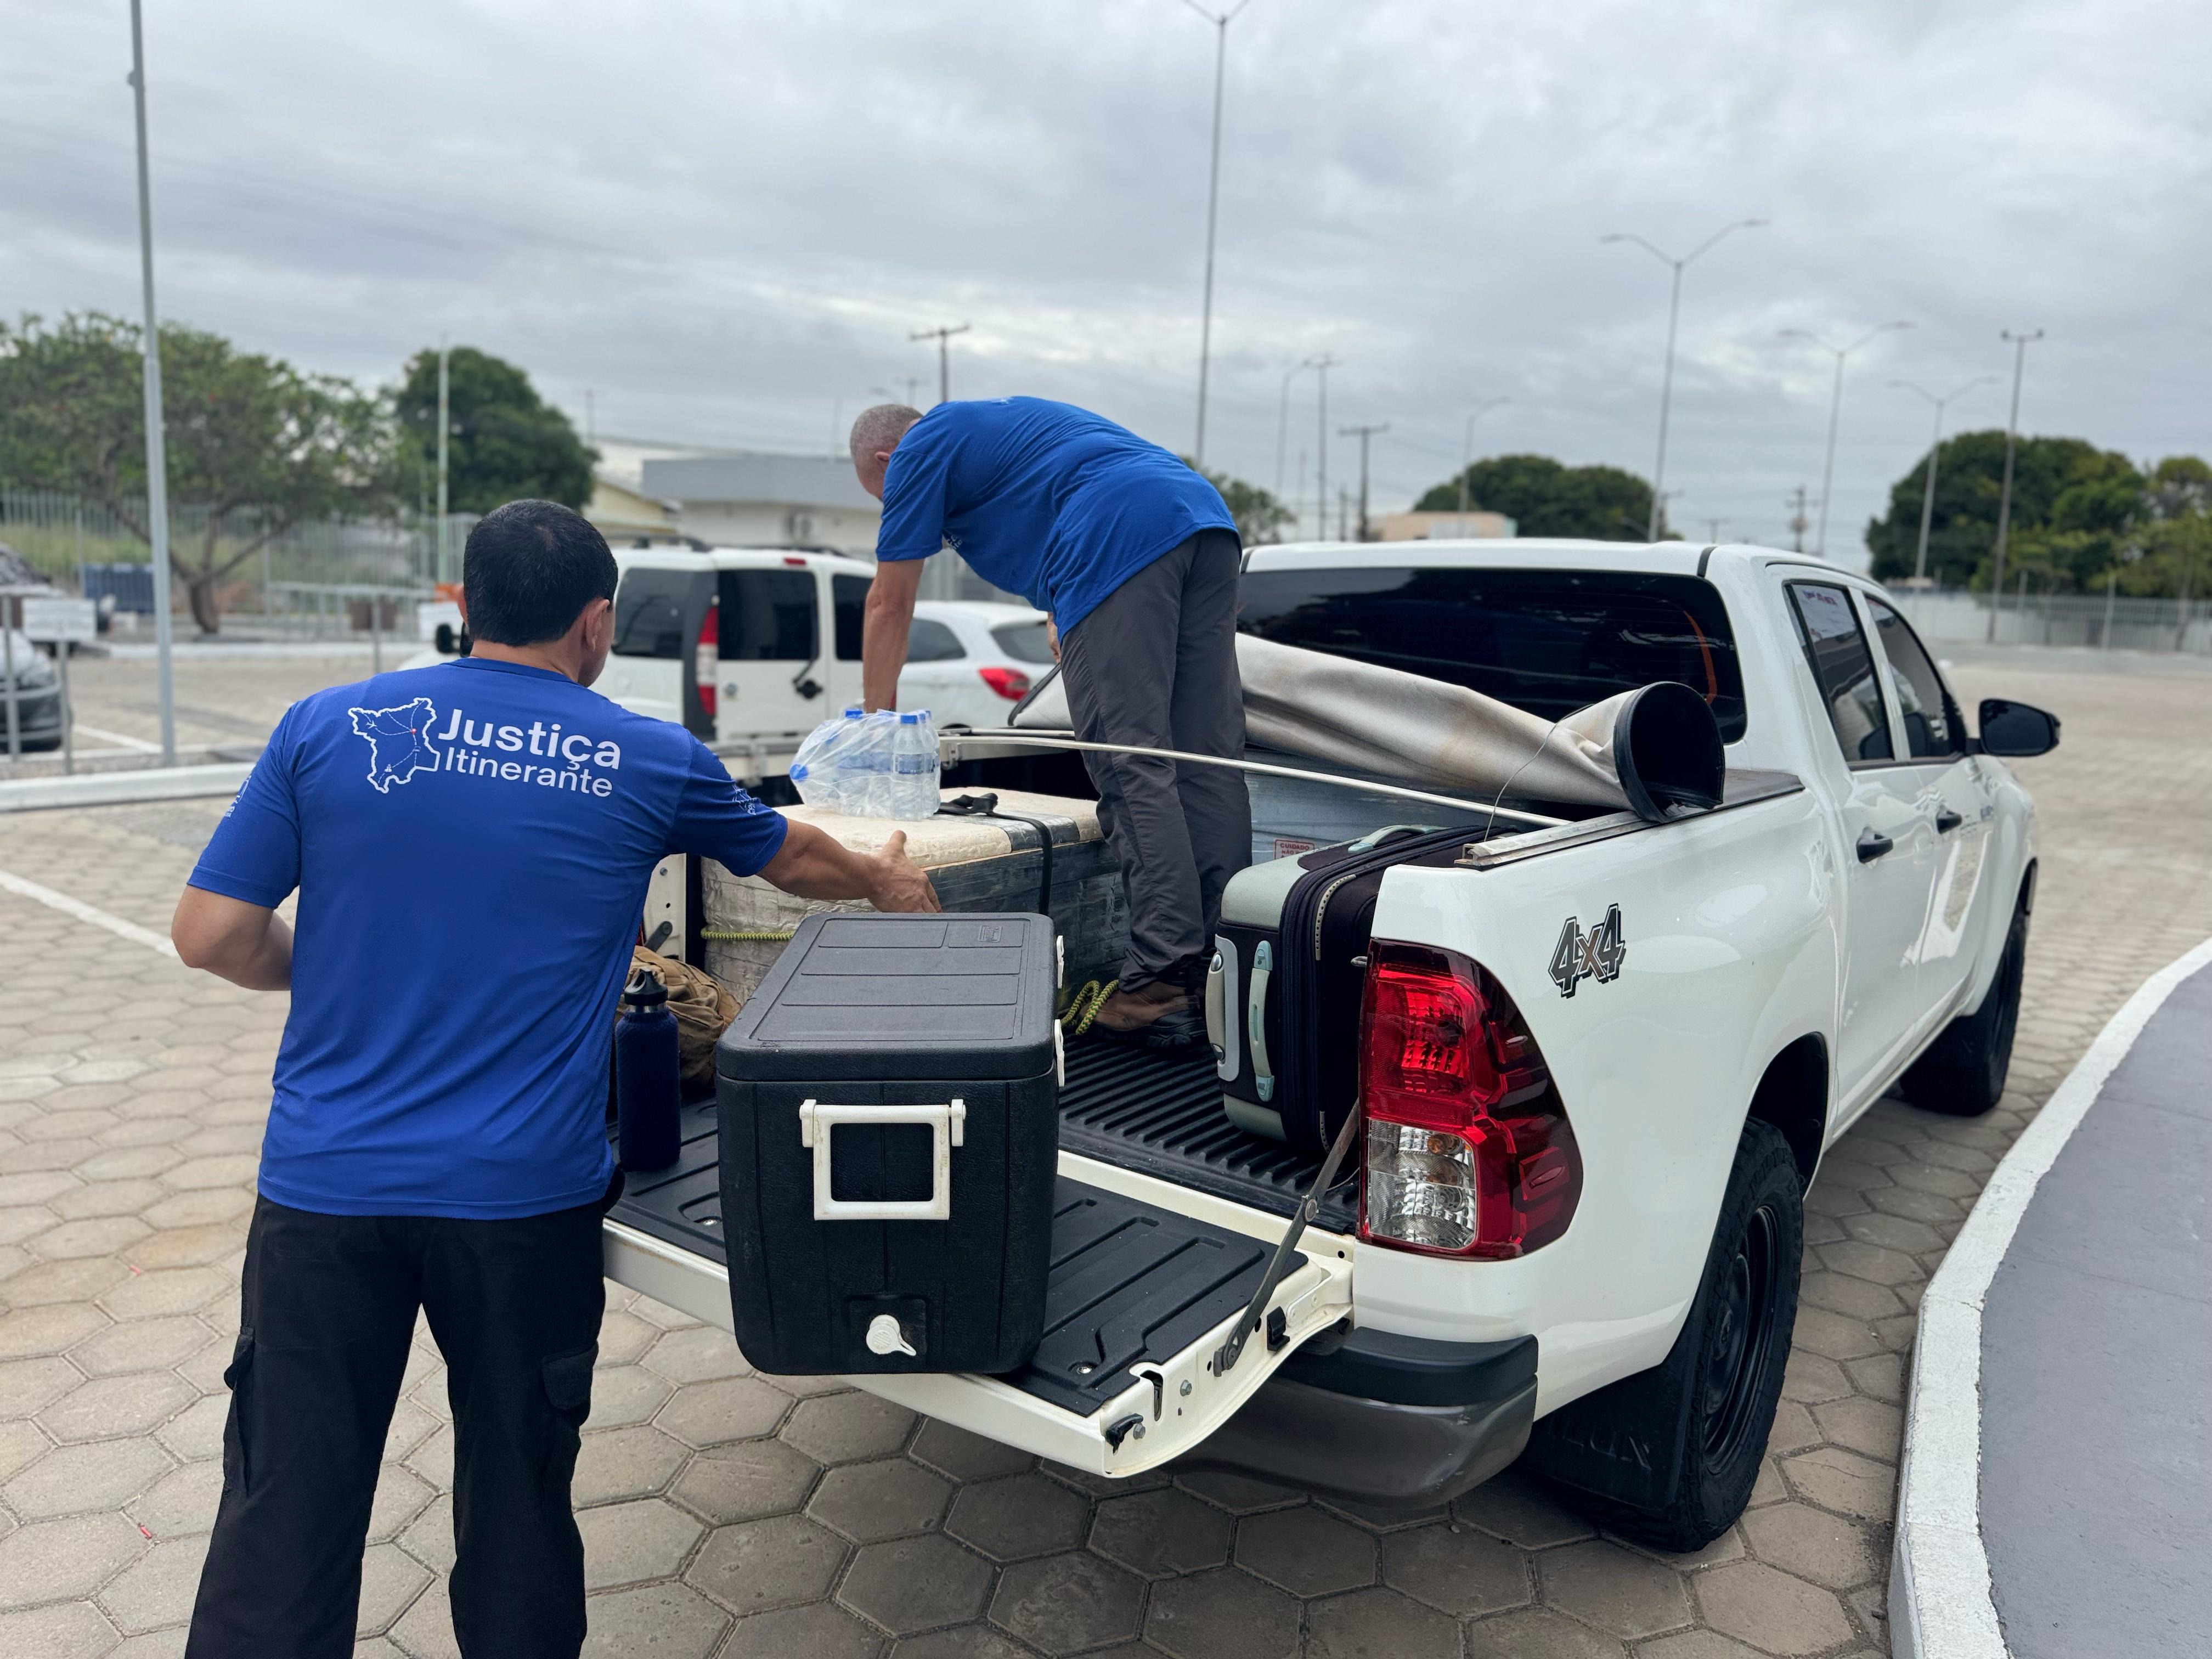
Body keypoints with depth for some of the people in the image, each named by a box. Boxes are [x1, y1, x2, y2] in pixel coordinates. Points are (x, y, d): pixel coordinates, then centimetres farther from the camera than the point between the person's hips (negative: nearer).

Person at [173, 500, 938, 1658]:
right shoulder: (651, 764, -1)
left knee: (287, 1511, 13)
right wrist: (886, 883, 36)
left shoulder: (328, 728, -1)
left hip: (323, 1184, 1)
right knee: (516, 1503, 17)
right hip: (523, 1197, -1)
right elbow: (790, 858, 16)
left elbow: (210, 935, -1)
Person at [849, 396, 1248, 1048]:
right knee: (1209, 764, 4)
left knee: (1131, 771, -10)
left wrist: (876, 724, 24)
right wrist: (1064, 624, 40)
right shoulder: (996, 423, 38)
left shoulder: (918, 451, 13)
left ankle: (1161, 987, -14)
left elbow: (889, 606, 16)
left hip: (1123, 539, -8)